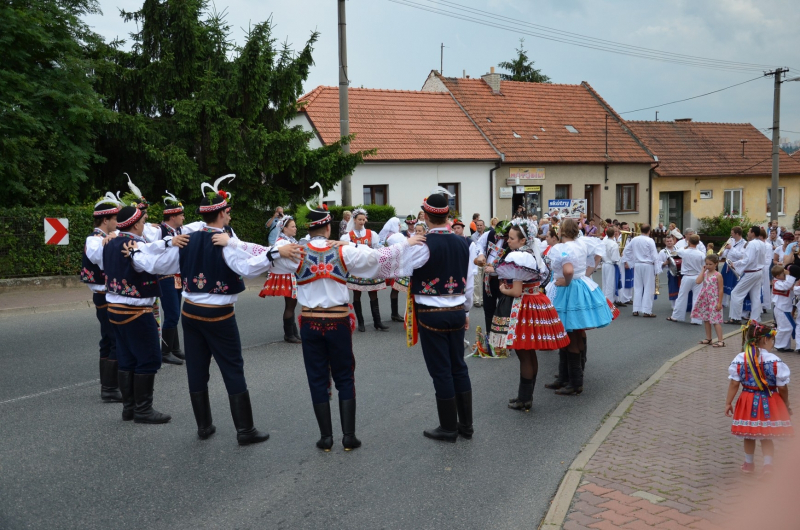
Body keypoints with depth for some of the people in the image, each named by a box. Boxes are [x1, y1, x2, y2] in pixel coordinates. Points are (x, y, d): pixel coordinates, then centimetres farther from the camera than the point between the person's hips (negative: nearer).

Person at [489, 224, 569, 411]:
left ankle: (524, 399, 6)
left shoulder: (517, 259, -19)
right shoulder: (532, 255, 11)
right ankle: (527, 395, 25)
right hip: (534, 303, 10)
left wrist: (503, 290, -3)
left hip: (522, 308, -10)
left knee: (524, 355, -2)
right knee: (530, 354, 15)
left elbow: (516, 292, -21)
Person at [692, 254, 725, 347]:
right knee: (706, 319, 13)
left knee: (715, 321, -7)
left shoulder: (718, 275, -10)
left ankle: (720, 340, -3)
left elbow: (720, 290, -10)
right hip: (704, 300, 7)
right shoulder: (704, 273, 7)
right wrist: (703, 271, -5)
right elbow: (697, 281, -10)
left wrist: (719, 303, -12)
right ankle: (708, 339, 24)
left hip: (714, 301, -7)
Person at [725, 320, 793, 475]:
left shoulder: (740, 359, -8)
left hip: (748, 403, 2)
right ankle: (767, 464, 7)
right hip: (769, 404, -2)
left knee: (749, 435, 17)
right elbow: (782, 388, -6)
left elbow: (734, 384, -6)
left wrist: (728, 403, 2)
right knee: (766, 437, 12)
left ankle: (749, 464, 29)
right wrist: (786, 405, 9)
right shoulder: (775, 361, -13)